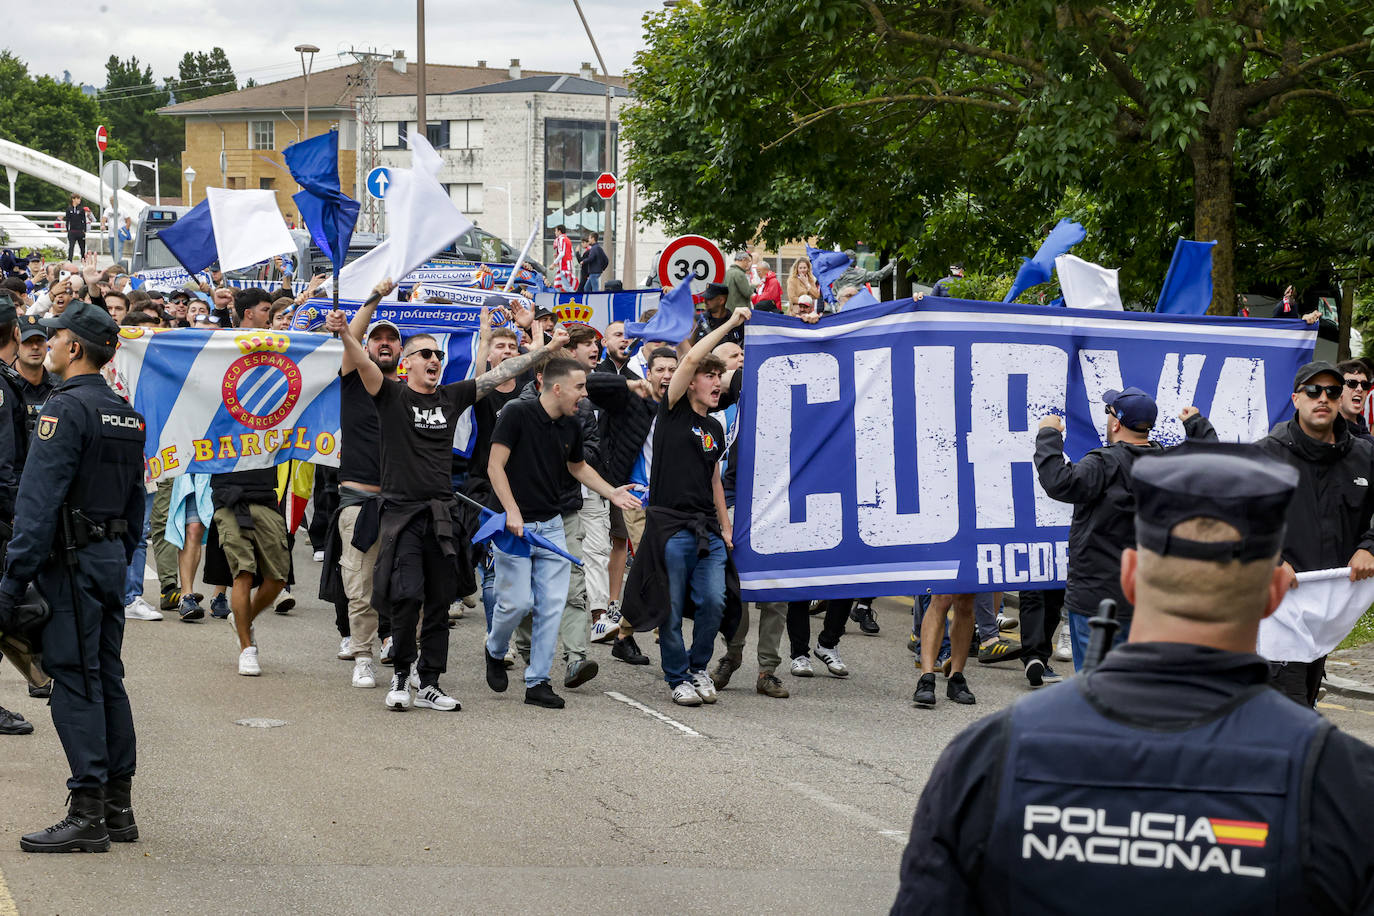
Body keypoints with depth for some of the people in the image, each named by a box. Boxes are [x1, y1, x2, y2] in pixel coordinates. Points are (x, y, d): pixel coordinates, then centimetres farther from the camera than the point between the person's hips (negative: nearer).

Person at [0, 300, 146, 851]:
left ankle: (87, 816, -6)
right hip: (113, 557, 8)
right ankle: (118, 806, 16)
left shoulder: (66, 408, -14)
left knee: (74, 683, -6)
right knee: (107, 680, 12)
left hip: (71, 561, -8)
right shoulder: (127, 415, 12)